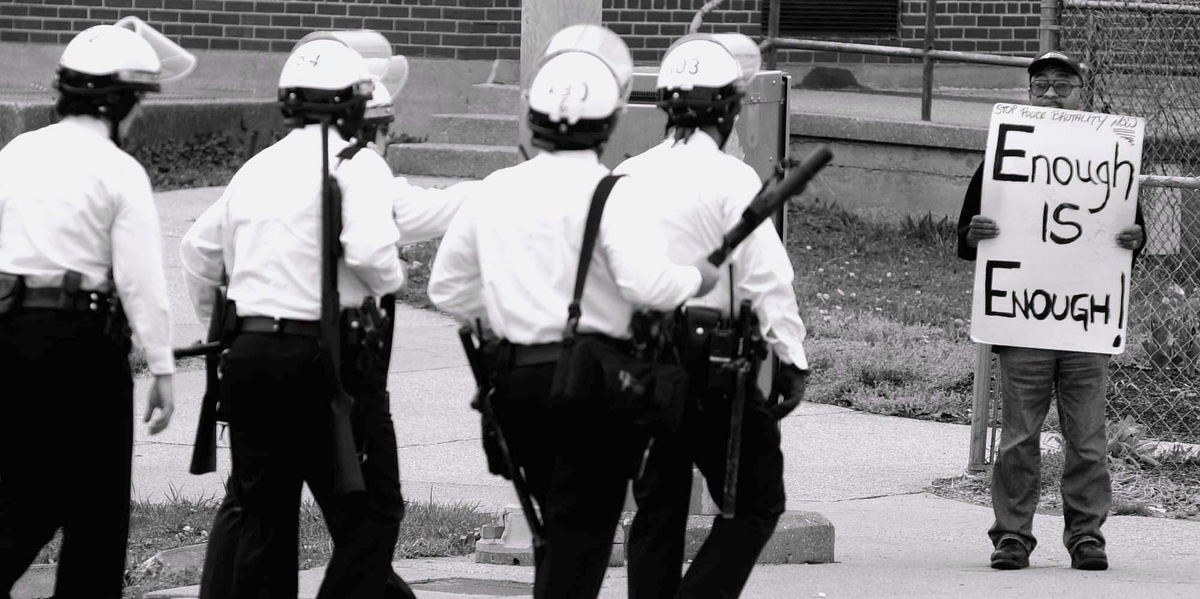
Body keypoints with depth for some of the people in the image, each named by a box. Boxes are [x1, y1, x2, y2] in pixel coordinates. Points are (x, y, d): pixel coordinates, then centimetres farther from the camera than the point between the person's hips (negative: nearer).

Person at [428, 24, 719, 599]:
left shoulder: (494, 191, 7)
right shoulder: (614, 193, -11)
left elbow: (447, 288, 14)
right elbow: (648, 283, -23)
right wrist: (697, 278, -4)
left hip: (516, 378, 6)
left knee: (561, 524, 20)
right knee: (581, 536, 0)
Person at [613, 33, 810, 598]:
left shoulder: (628, 176, 7)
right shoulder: (731, 179, -10)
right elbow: (767, 278, -14)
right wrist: (792, 359, -9)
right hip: (708, 358, -6)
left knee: (657, 507, 14)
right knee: (755, 503, 3)